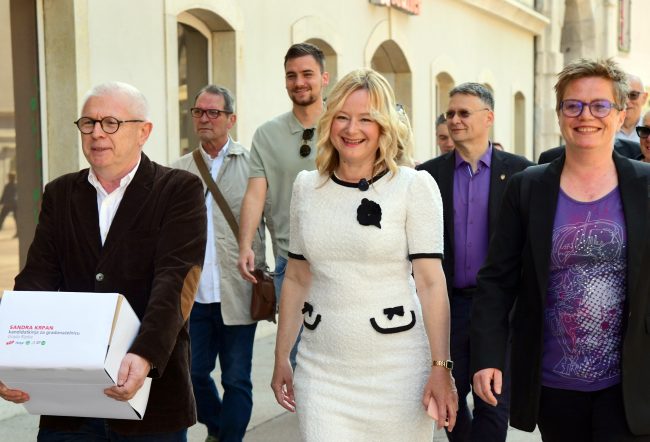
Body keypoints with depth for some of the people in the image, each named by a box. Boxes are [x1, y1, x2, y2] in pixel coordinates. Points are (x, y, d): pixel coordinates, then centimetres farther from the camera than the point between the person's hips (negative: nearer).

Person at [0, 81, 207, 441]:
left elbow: (175, 281, -15)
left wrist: (145, 355, -31)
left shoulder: (180, 191, -3)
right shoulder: (60, 194, 9)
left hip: (150, 390, -2)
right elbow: (36, 279, -1)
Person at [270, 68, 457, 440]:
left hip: (396, 368, -3)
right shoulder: (306, 186, 6)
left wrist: (441, 367, -13)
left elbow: (431, 282, -8)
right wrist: (281, 357, 10)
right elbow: (296, 279, 11)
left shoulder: (415, 186, -5)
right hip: (321, 368, 3)